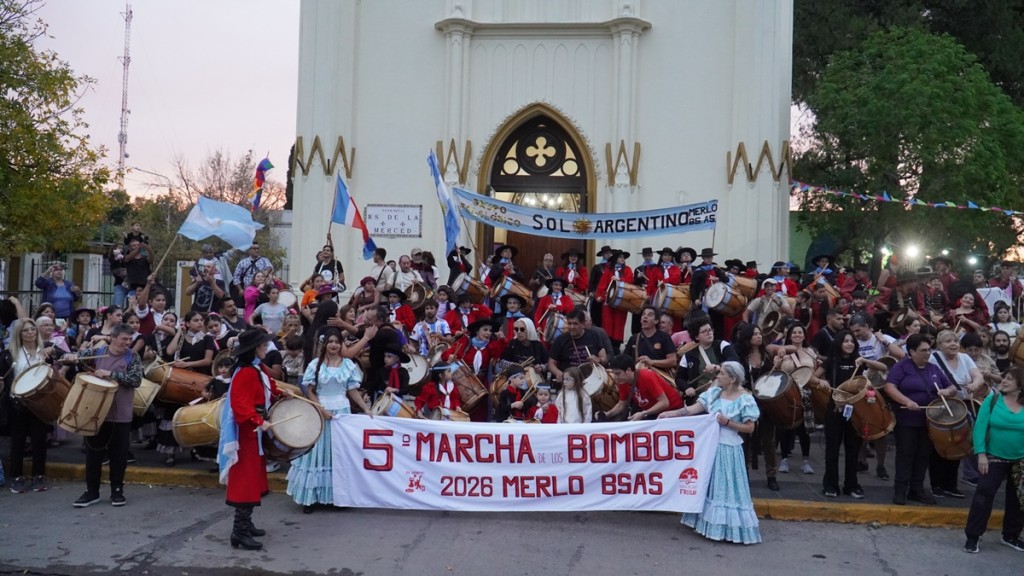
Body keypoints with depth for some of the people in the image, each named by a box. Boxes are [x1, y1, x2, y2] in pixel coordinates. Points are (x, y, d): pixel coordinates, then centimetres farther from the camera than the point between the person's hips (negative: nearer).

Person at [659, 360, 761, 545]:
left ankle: (730, 527, 9)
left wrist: (728, 423, -19)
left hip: (728, 448, -6)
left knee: (726, 488, -1)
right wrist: (670, 414, -5)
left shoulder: (745, 399, -12)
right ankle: (711, 522, 26)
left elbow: (750, 428, -9)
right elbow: (694, 408, 1)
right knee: (709, 485, 14)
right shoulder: (714, 392, 3)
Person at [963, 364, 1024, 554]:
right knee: (983, 495, -9)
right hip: (994, 458, -2)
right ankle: (973, 536, 0)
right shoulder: (993, 399, -8)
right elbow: (980, 427, -9)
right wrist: (981, 454, -15)